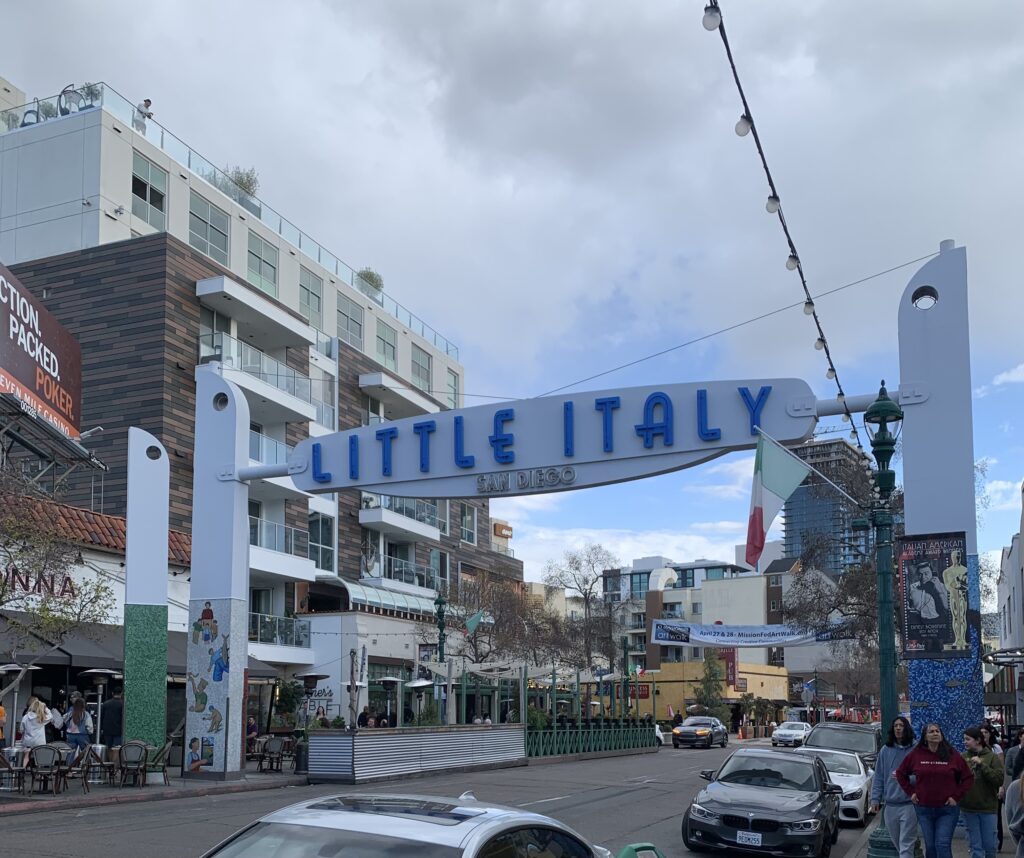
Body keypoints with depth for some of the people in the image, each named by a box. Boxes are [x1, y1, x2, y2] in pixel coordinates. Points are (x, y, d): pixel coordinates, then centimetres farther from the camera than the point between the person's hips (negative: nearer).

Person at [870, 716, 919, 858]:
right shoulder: (885, 750, 6)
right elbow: (878, 777, 8)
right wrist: (875, 798, 4)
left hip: (908, 804, -4)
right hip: (890, 805, 4)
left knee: (906, 846, -6)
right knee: (898, 844, 15)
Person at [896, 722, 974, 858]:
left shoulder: (952, 755, -3)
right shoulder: (915, 755, 0)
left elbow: (968, 778, 2)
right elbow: (900, 773, 13)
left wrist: (956, 796, -5)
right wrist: (910, 792, 4)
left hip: (947, 808, -2)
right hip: (923, 809, 2)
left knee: (943, 845, -10)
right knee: (930, 846, 10)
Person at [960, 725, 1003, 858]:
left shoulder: (992, 758, -4)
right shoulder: (963, 758, 4)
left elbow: (999, 779, -15)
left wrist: (981, 764, -20)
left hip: (988, 808, -2)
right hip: (968, 809, 2)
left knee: (989, 846, 6)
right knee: (976, 847, 6)